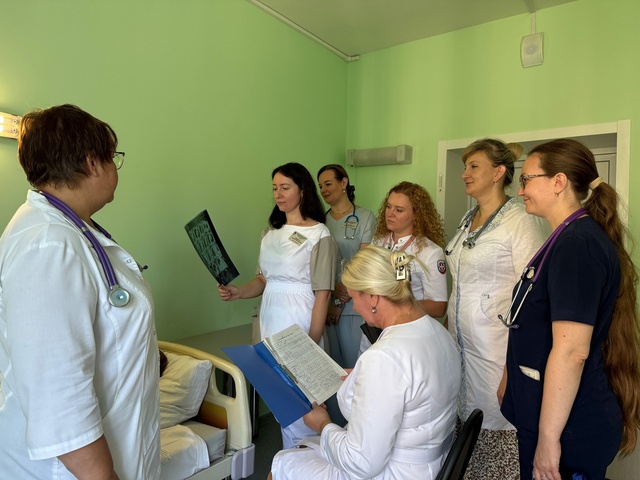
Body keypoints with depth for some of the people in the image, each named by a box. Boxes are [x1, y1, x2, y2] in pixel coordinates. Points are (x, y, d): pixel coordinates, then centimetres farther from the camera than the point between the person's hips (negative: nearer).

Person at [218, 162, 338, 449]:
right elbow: (264, 279, 14)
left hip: (300, 326, -6)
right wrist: (238, 292, -6)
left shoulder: (319, 235, -7)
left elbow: (322, 295, -10)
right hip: (270, 324, 6)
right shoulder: (272, 232, 13)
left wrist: (311, 345, -14)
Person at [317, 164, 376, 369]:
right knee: (334, 361, 9)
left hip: (354, 304, -3)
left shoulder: (365, 217, -2)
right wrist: (332, 288, -11)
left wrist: (341, 301, -8)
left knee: (354, 361, -1)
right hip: (327, 302, 4)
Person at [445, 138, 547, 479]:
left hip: (496, 346, -7)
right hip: (460, 342, 7)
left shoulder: (520, 220, -11)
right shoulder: (468, 220, 12)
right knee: (465, 421, 14)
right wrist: (449, 324, 17)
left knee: (497, 427, 3)